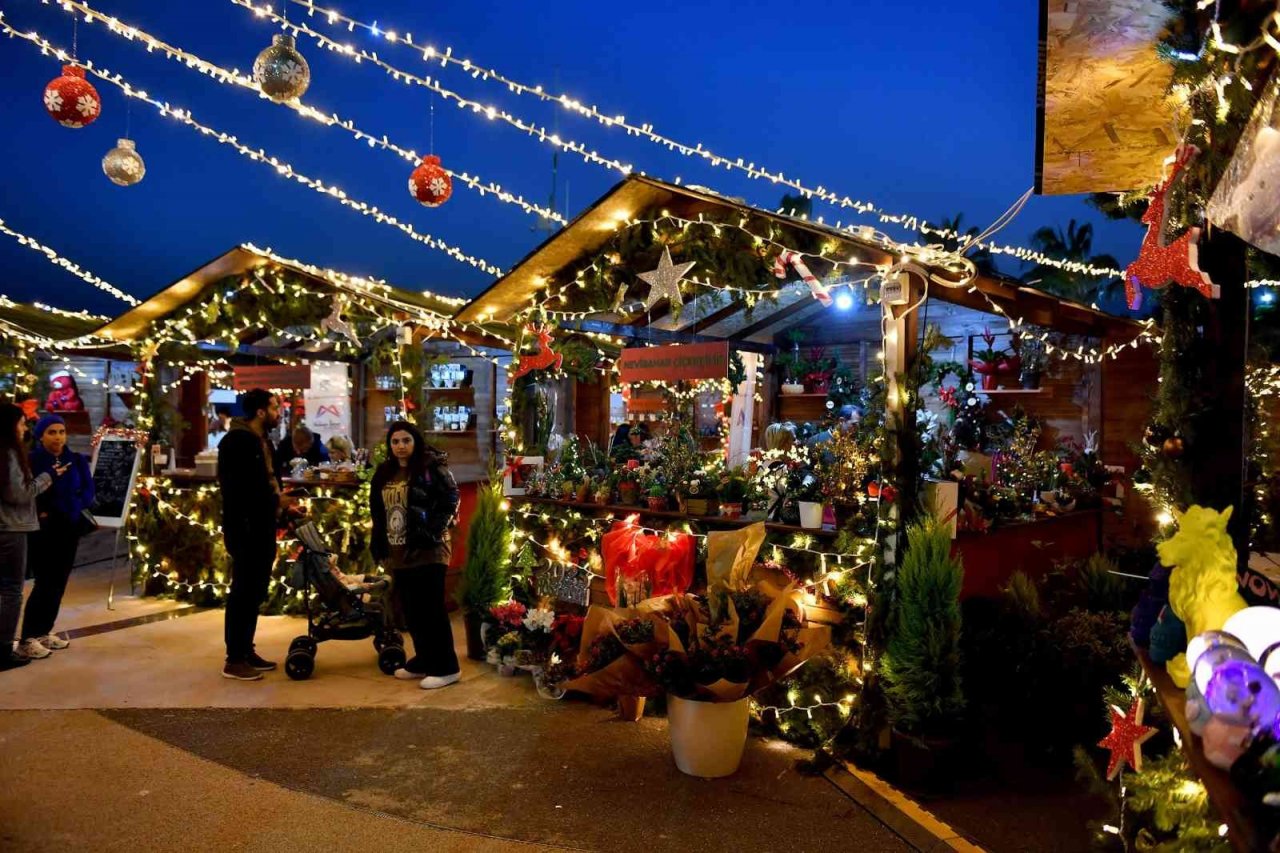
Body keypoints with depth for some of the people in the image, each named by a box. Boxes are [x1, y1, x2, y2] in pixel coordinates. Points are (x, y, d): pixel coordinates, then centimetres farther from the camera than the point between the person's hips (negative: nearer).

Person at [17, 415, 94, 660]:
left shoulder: (77, 461, 7)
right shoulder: (31, 461, -7)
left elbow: (88, 491, 4)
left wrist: (72, 507, -10)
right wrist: (40, 512, -20)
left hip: (70, 529, 5)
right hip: (42, 530, -5)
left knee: (59, 581, 8)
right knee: (45, 581, -8)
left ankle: (45, 631, 21)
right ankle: (27, 639, -1)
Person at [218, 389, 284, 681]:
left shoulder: (263, 440, 15)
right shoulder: (237, 440, -14)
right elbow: (231, 489, -20)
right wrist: (239, 532, -23)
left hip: (263, 528, 9)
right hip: (246, 531, -9)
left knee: (255, 593, 14)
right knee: (242, 593, -3)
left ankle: (247, 651, 24)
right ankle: (234, 660, 5)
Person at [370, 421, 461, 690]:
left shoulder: (432, 467, -9)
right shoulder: (384, 473, 13)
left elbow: (449, 502, -12)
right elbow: (377, 512, 19)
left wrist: (433, 531, -18)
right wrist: (379, 544, 12)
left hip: (427, 550, -7)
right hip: (398, 552, 7)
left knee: (432, 609, -5)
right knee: (411, 610, 14)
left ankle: (446, 667, 3)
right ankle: (423, 660, 26)